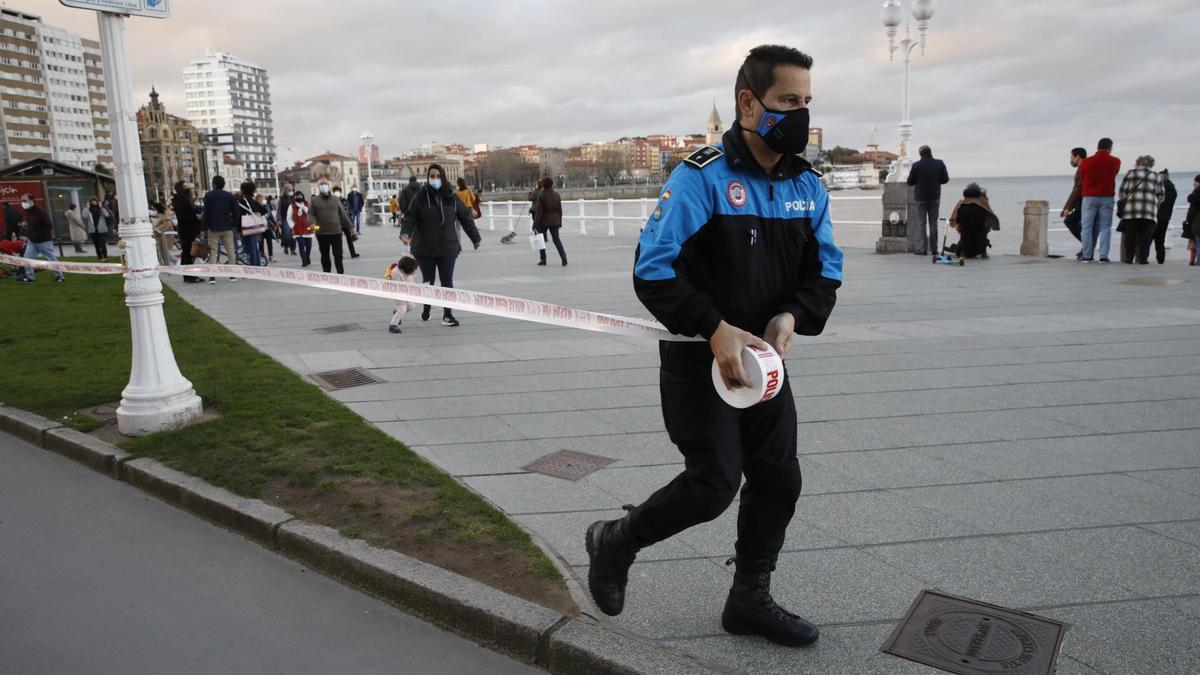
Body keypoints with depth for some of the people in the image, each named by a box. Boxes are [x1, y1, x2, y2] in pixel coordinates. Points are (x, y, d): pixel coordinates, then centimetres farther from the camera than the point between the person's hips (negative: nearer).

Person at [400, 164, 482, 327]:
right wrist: (405, 233, -28)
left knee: (447, 282, -1)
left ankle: (447, 314, 6)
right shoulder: (420, 197, -6)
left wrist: (475, 238, 11)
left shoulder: (451, 198, 1)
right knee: (428, 281, 12)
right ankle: (426, 309, 34)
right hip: (425, 249, -1)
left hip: (447, 248, 1)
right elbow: (410, 217, -9)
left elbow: (465, 217, 7)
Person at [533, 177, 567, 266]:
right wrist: (560, 223, 13)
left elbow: (539, 211, -14)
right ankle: (563, 256, -13)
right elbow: (560, 210, 4)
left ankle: (543, 259, 15)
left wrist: (535, 224, -11)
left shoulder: (541, 195, -12)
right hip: (554, 221, 3)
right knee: (556, 239, 8)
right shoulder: (556, 195, 1)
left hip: (543, 221, -3)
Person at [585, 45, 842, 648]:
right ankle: (615, 541, 20)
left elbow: (824, 269, 8)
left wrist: (793, 315, -13)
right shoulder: (701, 177, -17)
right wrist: (715, 329, -28)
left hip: (764, 359, 7)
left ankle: (750, 601, 30)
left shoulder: (807, 185, 4)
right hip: (699, 360, -7)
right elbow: (652, 269, -21)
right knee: (713, 484, -9)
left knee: (779, 480, 9)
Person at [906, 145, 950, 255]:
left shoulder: (916, 165, -11)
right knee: (933, 222, 12)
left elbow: (910, 182, -5)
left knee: (920, 223, 2)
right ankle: (934, 248, 13)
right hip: (935, 197, 3)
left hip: (920, 198, -3)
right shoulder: (940, 164, -4)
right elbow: (945, 179, 2)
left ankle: (922, 248, -3)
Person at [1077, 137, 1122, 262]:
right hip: (1107, 197, 0)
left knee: (1087, 227, 4)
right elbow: (1113, 175, 14)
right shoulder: (1115, 162, 0)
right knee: (1105, 227, 3)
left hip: (1089, 197, 0)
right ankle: (1103, 255, -2)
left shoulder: (1086, 162, -1)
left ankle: (1087, 255, 2)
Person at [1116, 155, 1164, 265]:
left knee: (1130, 234, 3)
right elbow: (1160, 196, 12)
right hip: (1150, 211, 0)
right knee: (1145, 235, 1)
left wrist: (1123, 203, 19)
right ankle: (1143, 258, -2)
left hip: (1130, 208, 0)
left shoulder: (1130, 173, 8)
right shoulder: (1157, 176, 14)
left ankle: (1128, 258, 4)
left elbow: (1122, 191, 6)